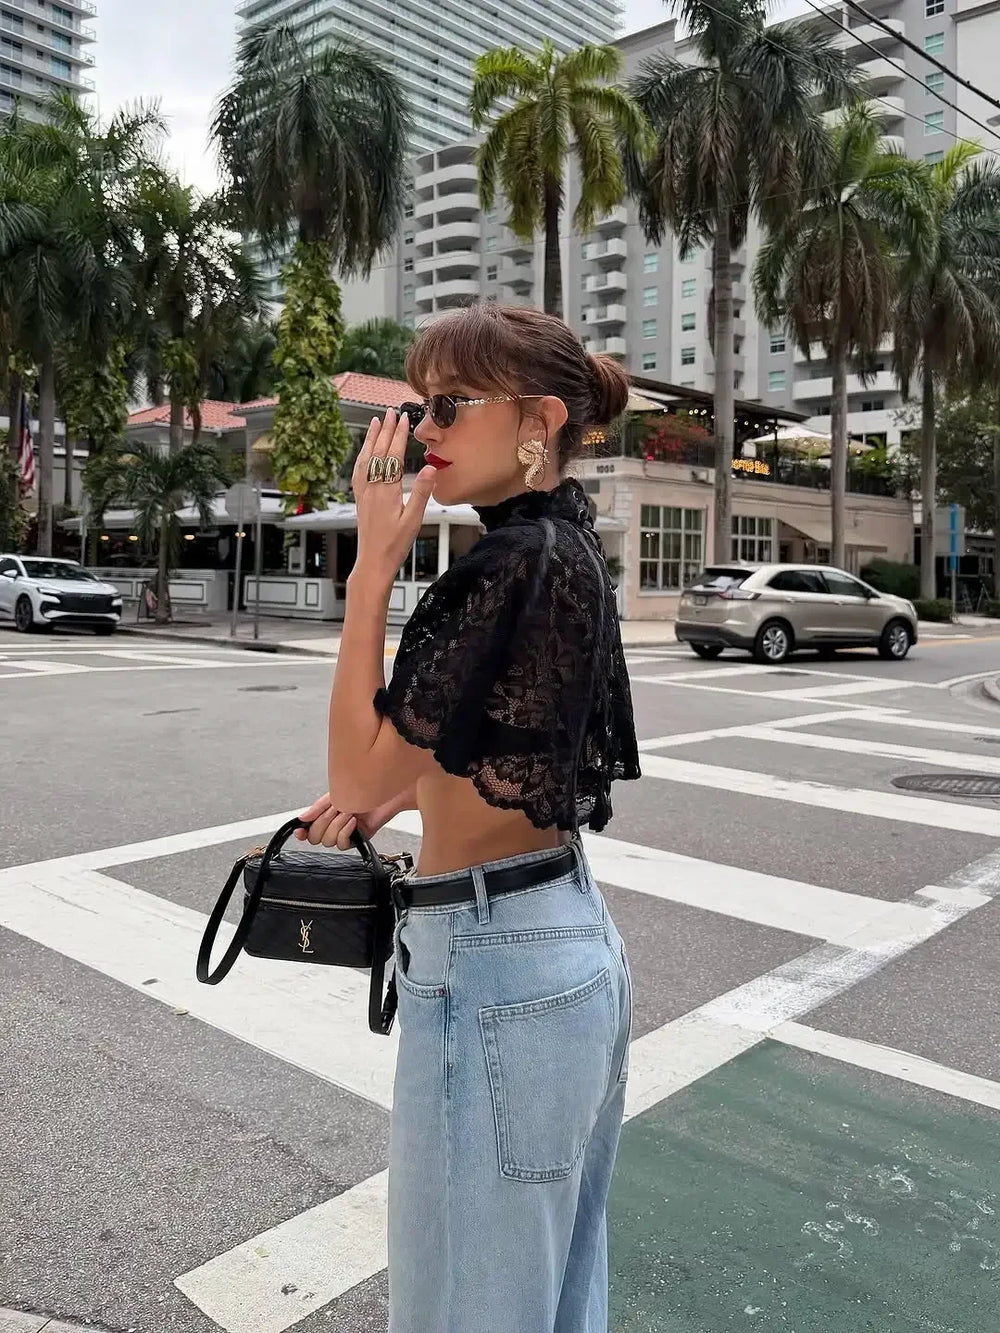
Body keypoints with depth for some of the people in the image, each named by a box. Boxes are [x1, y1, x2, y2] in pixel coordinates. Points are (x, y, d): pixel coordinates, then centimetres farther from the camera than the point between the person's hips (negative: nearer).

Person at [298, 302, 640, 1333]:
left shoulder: (510, 567, -21)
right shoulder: (571, 550, 8)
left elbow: (359, 769, -17)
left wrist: (372, 566, -17)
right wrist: (411, 787, 9)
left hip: (493, 970, -9)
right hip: (579, 943, 9)